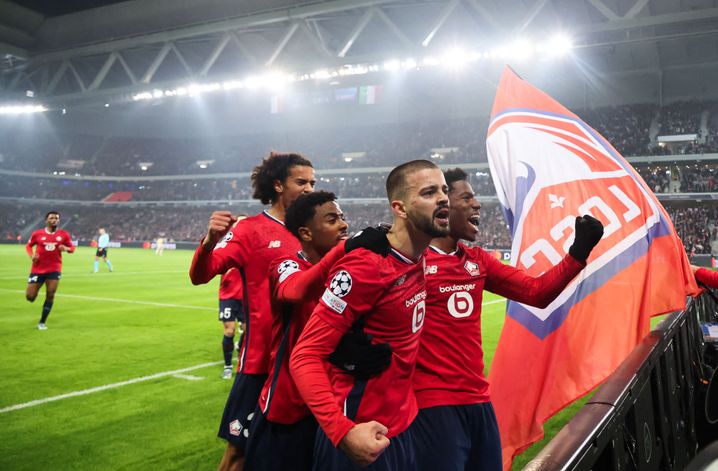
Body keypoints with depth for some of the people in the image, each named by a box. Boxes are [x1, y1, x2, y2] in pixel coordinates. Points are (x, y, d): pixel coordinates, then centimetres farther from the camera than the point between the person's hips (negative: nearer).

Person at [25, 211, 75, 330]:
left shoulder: (64, 234, -1)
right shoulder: (37, 233, -2)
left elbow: (72, 248, 9)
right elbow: (28, 246, 12)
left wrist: (66, 248, -15)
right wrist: (32, 255, -7)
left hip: (54, 269, 0)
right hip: (38, 269, 0)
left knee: (50, 296, -4)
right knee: (30, 297, -1)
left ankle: (42, 322, 10)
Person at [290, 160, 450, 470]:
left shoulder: (420, 259, 2)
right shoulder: (367, 265, -23)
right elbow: (305, 356, -23)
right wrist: (342, 431, -35)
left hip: (402, 428, 8)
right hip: (360, 437, -8)